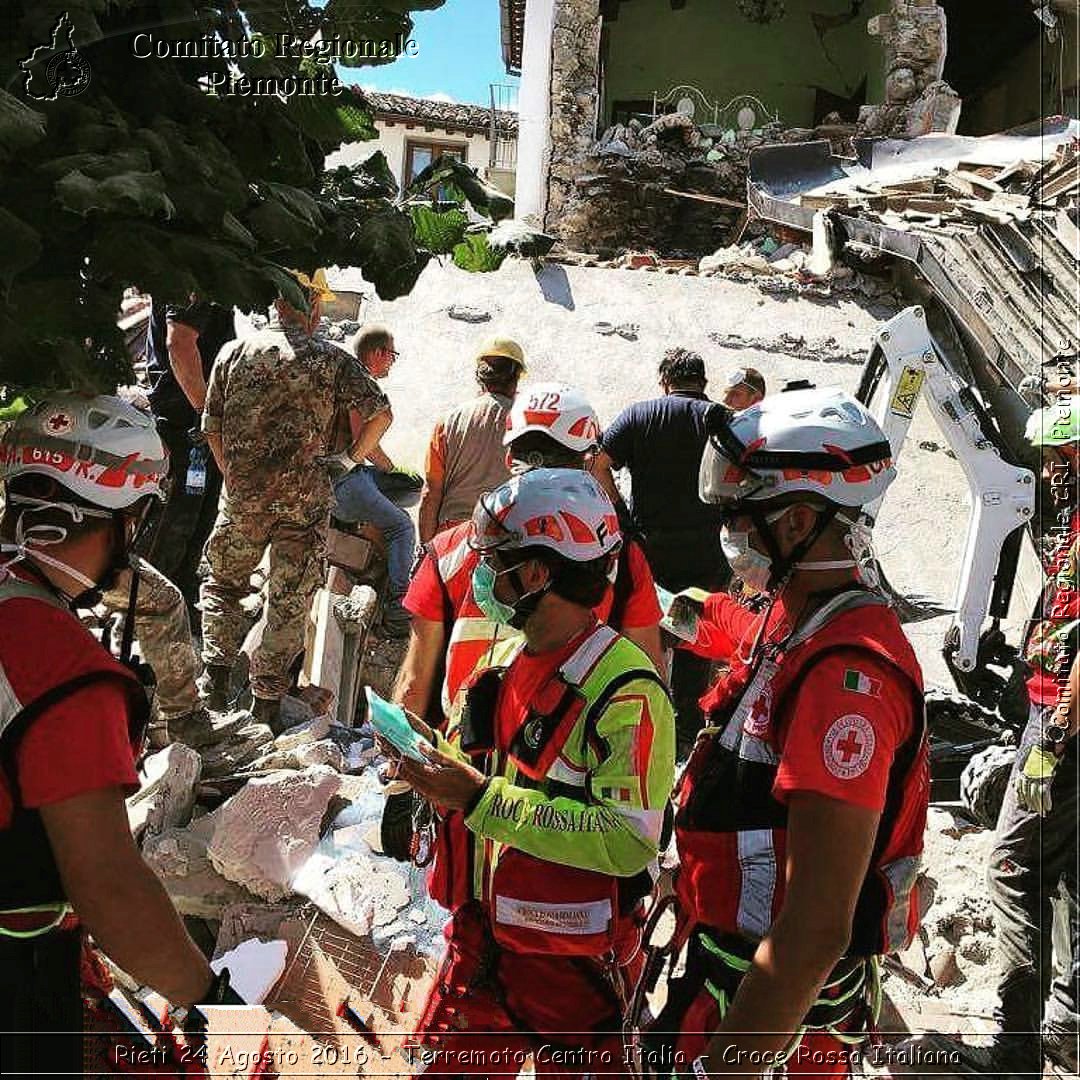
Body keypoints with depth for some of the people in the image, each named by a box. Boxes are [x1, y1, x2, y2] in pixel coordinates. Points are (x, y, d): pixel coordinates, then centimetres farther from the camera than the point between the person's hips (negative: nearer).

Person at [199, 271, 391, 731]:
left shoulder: (234, 352, 2)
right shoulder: (332, 358, -4)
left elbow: (212, 428, 5)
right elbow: (381, 415, -10)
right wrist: (349, 459, 6)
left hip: (243, 498, 2)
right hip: (306, 501, -1)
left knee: (222, 584, 24)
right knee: (290, 603, 10)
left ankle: (215, 678, 18)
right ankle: (267, 704, 17)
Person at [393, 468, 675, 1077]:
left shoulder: (626, 692, -23)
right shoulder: (503, 664, 5)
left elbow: (628, 840, -30)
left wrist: (483, 799, -30)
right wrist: (436, 752, -7)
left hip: (574, 965, -7)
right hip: (479, 945, 8)